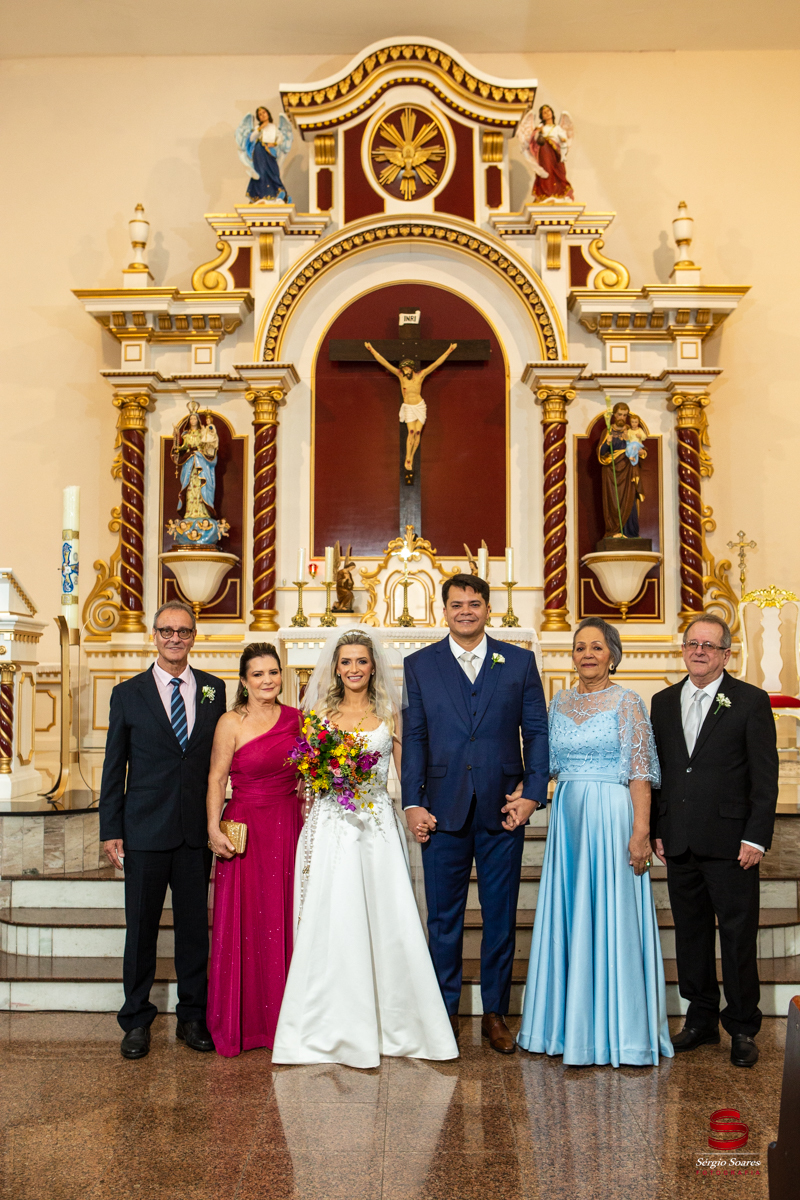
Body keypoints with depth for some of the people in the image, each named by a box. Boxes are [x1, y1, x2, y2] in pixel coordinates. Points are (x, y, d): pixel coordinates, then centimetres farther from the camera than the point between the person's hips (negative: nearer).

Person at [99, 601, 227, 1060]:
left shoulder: (214, 690, 6)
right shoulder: (128, 694, 2)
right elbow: (114, 767, 2)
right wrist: (111, 830, -1)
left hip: (197, 831, 2)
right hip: (145, 831, -1)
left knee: (195, 926, 9)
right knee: (141, 928, 7)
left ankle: (193, 1017, 24)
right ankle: (137, 1020, 22)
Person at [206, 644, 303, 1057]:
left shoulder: (296, 718, 6)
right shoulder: (231, 723, -6)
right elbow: (216, 779, -5)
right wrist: (214, 828, -14)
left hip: (290, 827, 4)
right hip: (247, 829, -4)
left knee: (285, 921, 9)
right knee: (245, 924, 2)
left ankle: (283, 1017, 22)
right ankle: (240, 1022, 16)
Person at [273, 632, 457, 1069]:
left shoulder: (389, 714, 8)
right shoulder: (321, 713, 9)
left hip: (378, 826, 0)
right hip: (331, 826, 0)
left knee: (388, 921, -1)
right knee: (331, 923, -2)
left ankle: (395, 1026, 13)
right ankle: (335, 1028, 9)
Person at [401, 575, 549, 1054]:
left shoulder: (520, 662, 6)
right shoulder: (420, 665, 6)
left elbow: (537, 731, 4)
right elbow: (414, 738, 4)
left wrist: (532, 794, -7)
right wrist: (412, 803, -3)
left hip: (502, 809, 0)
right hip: (443, 811, 0)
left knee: (501, 916, 8)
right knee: (444, 918, 8)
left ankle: (495, 1012, 23)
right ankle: (445, 1011, 22)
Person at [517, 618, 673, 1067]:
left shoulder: (627, 702, -6)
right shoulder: (561, 702, 11)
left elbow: (640, 772, -10)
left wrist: (640, 831, -17)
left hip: (612, 815, -6)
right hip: (568, 816, 6)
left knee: (611, 917, -1)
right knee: (568, 916, 10)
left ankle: (620, 1030, 11)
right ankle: (568, 1024, 21)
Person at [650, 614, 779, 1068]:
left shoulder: (751, 701, -3)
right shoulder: (664, 702, 11)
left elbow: (766, 776, -5)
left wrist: (756, 838, -11)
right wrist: (657, 831, 8)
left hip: (730, 843, -4)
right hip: (680, 843, 4)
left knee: (739, 936, 3)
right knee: (691, 932, 12)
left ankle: (743, 1028, 17)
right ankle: (702, 1019, 26)